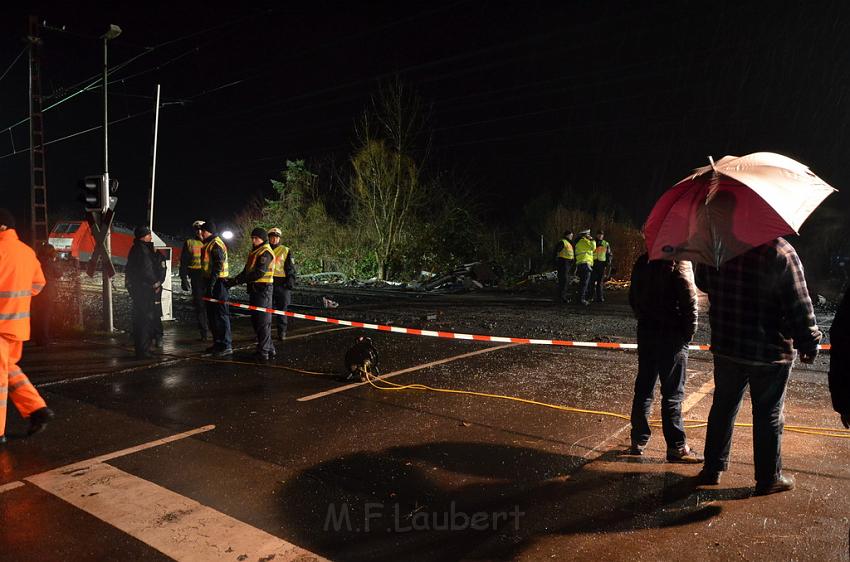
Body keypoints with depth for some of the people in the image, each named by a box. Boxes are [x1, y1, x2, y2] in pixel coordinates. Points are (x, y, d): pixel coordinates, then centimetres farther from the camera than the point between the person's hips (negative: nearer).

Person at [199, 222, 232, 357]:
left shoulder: (216, 244, -14)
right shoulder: (208, 244, 19)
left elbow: (218, 266, -22)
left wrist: (211, 283, -25)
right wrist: (208, 283, 21)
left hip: (217, 284, -11)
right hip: (211, 283, 11)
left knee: (221, 314, -9)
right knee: (211, 314, 16)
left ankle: (226, 346, -6)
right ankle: (218, 342, 26)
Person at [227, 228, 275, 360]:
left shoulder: (266, 252, -12)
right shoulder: (253, 252, 20)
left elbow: (259, 272, -22)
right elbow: (246, 271, 21)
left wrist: (238, 280, -21)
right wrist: (233, 281, 8)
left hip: (262, 289, -10)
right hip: (254, 289, 10)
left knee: (262, 321, -6)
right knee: (255, 320, 14)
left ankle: (263, 351, 1)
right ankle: (268, 349, 23)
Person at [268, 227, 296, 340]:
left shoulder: (286, 251, 4)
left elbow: (291, 268, 4)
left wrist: (290, 281, -7)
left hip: (281, 283, -3)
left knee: (282, 309, 2)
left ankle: (282, 332, 11)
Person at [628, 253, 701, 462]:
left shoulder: (642, 262, 8)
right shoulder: (679, 263, -12)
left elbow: (633, 297, 13)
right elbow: (689, 300, -15)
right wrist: (690, 331, -4)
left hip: (646, 331, 6)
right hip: (672, 335, -6)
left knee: (643, 388, 12)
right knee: (672, 393, 0)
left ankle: (638, 440, 19)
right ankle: (676, 447, 8)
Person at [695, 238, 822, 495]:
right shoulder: (781, 251, -16)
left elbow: (702, 283, 13)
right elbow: (799, 306, -14)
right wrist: (809, 345, -3)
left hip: (725, 347, 4)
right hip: (770, 351, -4)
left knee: (723, 408, 16)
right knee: (769, 415, 10)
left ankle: (713, 469, 26)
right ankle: (768, 478, 23)